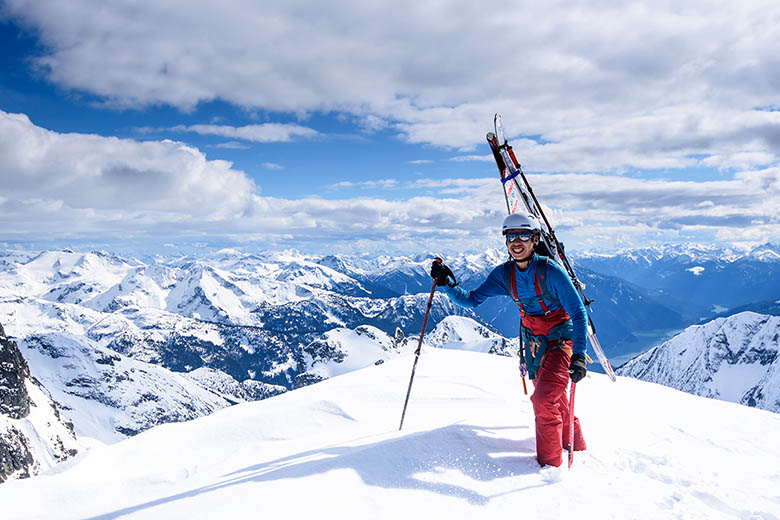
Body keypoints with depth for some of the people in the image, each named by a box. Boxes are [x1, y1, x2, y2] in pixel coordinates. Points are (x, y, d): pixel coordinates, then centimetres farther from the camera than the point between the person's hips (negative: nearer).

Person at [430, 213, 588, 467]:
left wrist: (579, 355, -29)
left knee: (543, 399, -19)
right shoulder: (504, 274, -4)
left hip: (561, 339, -6)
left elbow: (578, 312, -20)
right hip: (533, 343, 6)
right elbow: (472, 299, -3)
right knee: (555, 402, 18)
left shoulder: (550, 270, -21)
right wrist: (447, 284, -20)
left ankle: (551, 463, -2)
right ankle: (576, 446, 41)